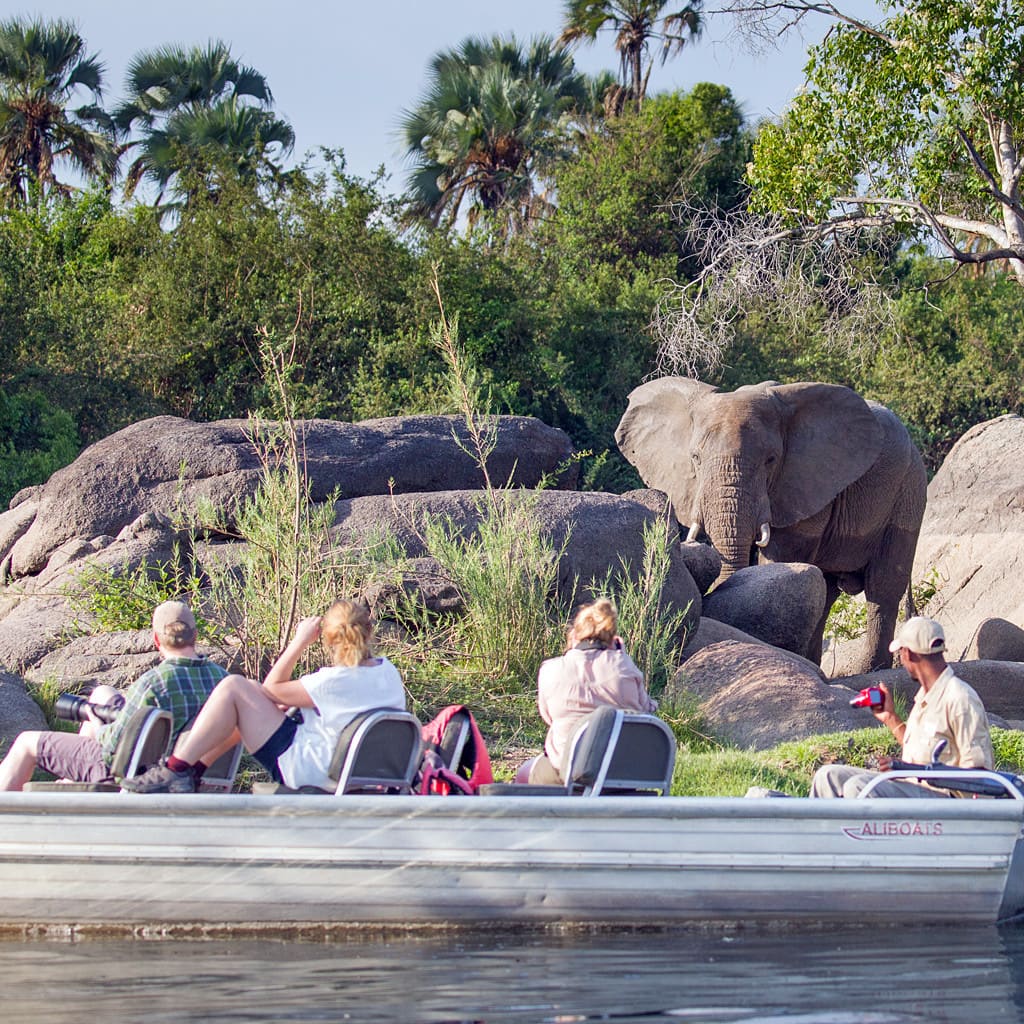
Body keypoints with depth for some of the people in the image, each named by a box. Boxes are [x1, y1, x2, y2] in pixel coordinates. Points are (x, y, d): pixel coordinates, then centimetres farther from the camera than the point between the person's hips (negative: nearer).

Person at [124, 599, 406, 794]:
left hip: (303, 767, -9)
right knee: (247, 700, 20)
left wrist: (299, 642, -6)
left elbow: (271, 689, -10)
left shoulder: (333, 682, -26)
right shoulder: (387, 671, -1)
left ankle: (176, 770, -4)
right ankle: (193, 768, 20)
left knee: (233, 688, -9)